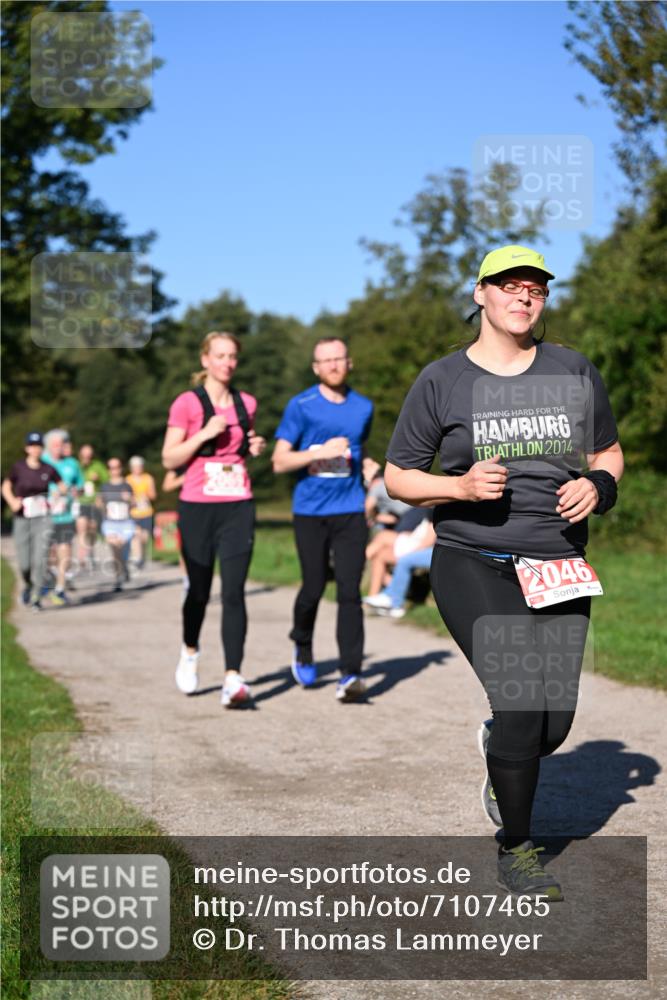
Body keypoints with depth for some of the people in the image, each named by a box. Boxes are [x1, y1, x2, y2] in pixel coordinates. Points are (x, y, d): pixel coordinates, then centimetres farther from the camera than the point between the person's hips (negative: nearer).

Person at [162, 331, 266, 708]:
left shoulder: (247, 404, 10)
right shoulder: (187, 403, -2)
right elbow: (169, 459, -4)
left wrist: (256, 447, 3)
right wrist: (204, 433, -16)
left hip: (239, 507, 2)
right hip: (198, 507, -2)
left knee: (234, 591, -10)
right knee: (200, 591, 9)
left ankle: (233, 678, -15)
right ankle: (190, 650, 39)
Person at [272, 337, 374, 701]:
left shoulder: (363, 408, 10)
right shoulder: (300, 407, -2)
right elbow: (279, 461, -7)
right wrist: (320, 452, -18)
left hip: (350, 511, 2)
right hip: (309, 511, -2)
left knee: (349, 591, -8)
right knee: (313, 588, 5)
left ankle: (350, 673, -10)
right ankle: (302, 649, 34)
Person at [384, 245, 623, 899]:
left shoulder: (575, 373, 8)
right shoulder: (441, 381, 0)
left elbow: (609, 454, 18)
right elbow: (397, 477, 3)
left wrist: (597, 487, -6)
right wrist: (461, 486, -16)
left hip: (558, 569, 4)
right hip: (473, 565, -3)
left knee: (554, 724, 0)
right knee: (521, 705, -17)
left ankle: (500, 752, 38)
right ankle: (515, 851, 5)